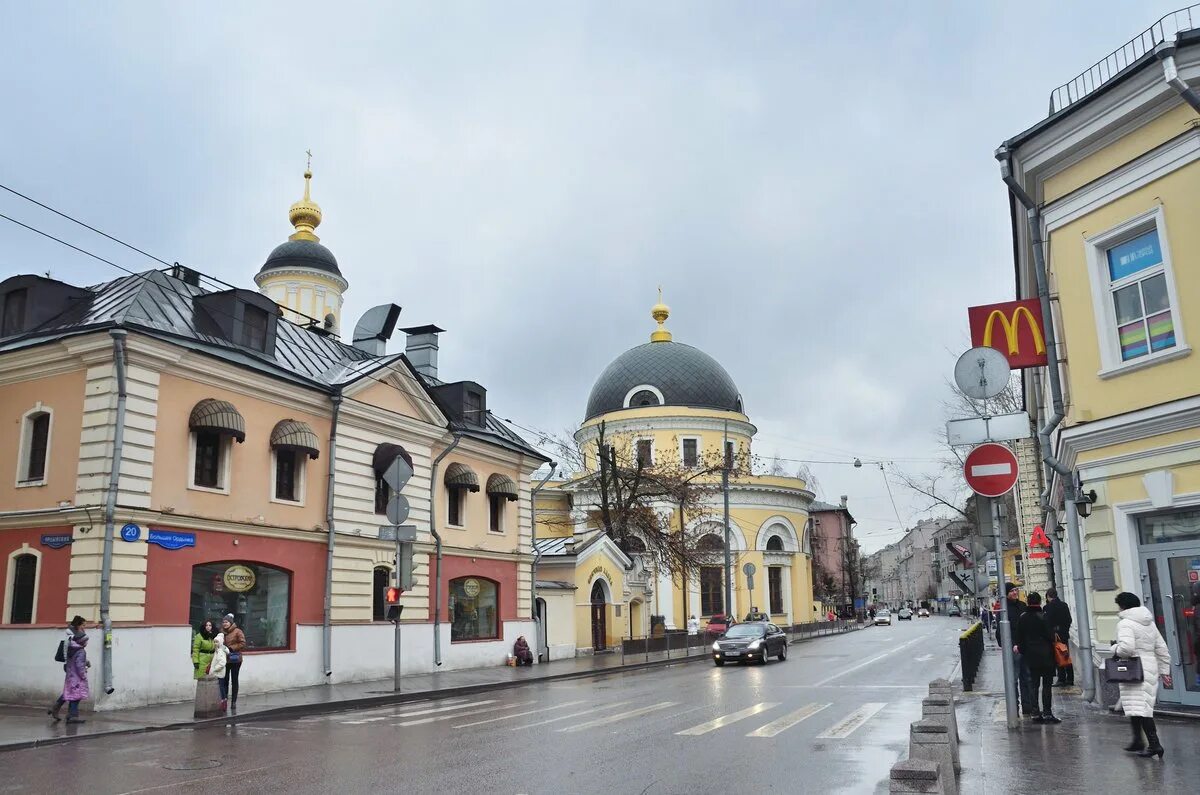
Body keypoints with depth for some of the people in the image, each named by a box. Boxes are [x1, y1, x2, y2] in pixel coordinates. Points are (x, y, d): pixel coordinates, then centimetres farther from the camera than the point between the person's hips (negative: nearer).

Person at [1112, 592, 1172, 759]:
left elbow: (1127, 648, -26)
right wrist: (1164, 671, 22)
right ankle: (1137, 741, 24)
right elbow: (1162, 649, 18)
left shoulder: (1125, 623, -11)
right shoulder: (1149, 623, 16)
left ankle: (1154, 744, -13)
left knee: (1139, 709, -8)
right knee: (1135, 706, 17)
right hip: (1151, 668, 9)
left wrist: (1115, 649, -6)